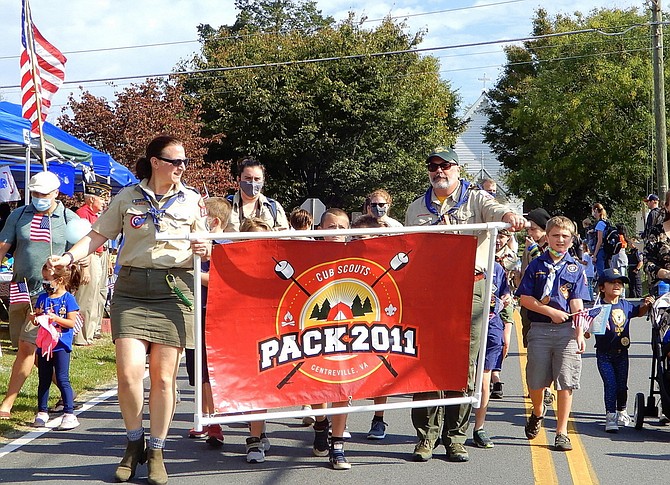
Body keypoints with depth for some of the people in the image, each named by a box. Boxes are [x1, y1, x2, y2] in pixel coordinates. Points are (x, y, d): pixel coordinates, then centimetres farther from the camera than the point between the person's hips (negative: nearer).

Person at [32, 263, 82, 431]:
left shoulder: (68, 298, -7)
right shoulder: (42, 298, 9)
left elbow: (72, 322, -10)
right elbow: (37, 320, 11)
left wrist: (56, 318, -23)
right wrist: (34, 318, -11)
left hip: (61, 346, -5)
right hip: (44, 345, 6)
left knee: (62, 379, -8)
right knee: (44, 380, 13)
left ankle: (69, 414, -6)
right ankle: (42, 413, 22)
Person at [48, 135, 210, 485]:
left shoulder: (192, 200, 9)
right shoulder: (127, 198, 7)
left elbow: (204, 248, 12)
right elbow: (97, 236, 7)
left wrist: (203, 250, -12)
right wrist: (69, 257, -10)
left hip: (174, 290, 0)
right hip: (131, 289, 0)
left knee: (163, 376, 0)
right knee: (129, 371, -11)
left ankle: (156, 452, 16)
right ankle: (134, 445, 13)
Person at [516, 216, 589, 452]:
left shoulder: (576, 268, 8)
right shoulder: (536, 265, 7)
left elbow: (577, 303, 1)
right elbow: (525, 298, 2)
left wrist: (580, 333, -9)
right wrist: (551, 311, -8)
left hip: (566, 330, 0)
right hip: (539, 329, 1)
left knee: (565, 383, -4)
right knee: (536, 382, 5)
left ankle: (562, 432, 4)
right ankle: (538, 412, 37)